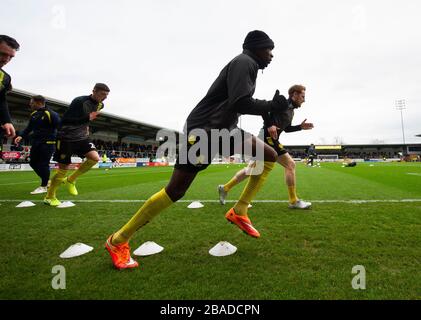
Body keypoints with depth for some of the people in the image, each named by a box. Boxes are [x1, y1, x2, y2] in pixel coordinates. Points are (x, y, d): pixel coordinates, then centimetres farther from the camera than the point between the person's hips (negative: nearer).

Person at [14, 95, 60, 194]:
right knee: (33, 163, 11)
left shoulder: (50, 114, -13)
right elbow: (29, 128, 19)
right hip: (36, 142, 8)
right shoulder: (34, 114, 11)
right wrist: (21, 136, 6)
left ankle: (43, 186, 4)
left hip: (48, 143, -8)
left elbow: (60, 126, -15)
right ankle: (46, 180, 27)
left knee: (43, 164, -8)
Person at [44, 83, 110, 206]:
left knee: (95, 158, -16)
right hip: (67, 137, -6)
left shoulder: (100, 105, 4)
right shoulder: (80, 101, -19)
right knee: (64, 169, 0)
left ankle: (71, 180, 6)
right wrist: (88, 118, -26)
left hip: (81, 137, 6)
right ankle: (49, 197, 21)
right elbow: (65, 119, -20)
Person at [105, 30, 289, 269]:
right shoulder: (244, 62, -9)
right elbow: (239, 103, -23)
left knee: (270, 155, 7)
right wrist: (272, 106, -10)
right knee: (175, 191, -11)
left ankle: (239, 212, 7)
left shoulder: (248, 66, 22)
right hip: (204, 129, -10)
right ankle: (118, 241, 4)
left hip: (225, 129, 10)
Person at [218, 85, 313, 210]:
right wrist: (269, 125, -23)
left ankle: (225, 188, 18)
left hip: (268, 139, 10)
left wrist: (300, 127, 18)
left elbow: (287, 128, 33)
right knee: (290, 164, -6)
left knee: (252, 168, 11)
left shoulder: (291, 110, 23)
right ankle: (294, 201, 2)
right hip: (267, 137, -10)